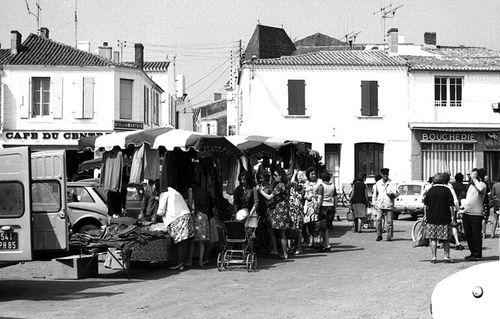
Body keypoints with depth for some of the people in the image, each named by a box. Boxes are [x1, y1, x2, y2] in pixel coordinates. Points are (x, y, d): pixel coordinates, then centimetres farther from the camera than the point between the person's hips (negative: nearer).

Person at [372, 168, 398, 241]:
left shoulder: (391, 183, 4)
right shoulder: (378, 184, 12)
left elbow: (396, 193, -2)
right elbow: (375, 194, 21)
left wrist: (391, 194, -22)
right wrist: (374, 203, 16)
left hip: (389, 205, -2)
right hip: (380, 205, 2)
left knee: (389, 221, -2)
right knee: (378, 220, -9)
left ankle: (389, 236, 6)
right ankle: (379, 236, -1)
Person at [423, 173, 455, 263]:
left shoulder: (430, 190, 1)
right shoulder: (447, 190, -3)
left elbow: (425, 205, 4)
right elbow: (451, 205, -5)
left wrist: (426, 215, 14)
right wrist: (452, 216, 2)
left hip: (431, 218, 1)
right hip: (445, 219, -1)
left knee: (432, 238, 4)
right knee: (446, 239, 10)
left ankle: (434, 257, 0)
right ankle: (447, 256, 12)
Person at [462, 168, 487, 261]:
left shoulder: (482, 184, -6)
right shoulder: (471, 186, 18)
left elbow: (480, 189, -31)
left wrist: (474, 179, -19)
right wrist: (462, 208, 19)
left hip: (476, 214, -8)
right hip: (467, 213, 8)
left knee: (476, 235, -3)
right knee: (468, 235, 11)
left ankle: (477, 255, 4)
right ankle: (473, 253, 22)